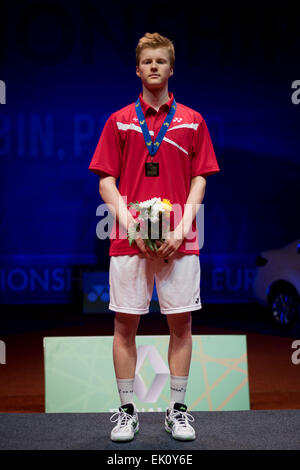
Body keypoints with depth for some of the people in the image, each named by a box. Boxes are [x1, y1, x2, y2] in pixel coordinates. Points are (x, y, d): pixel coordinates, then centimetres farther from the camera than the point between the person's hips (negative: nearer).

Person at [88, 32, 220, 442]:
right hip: (128, 239, 0)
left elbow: (199, 180, 5)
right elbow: (106, 180, 5)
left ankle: (177, 410, 17)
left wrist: (183, 226, -10)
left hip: (179, 240, 0)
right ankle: (127, 411, 15)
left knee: (181, 322, 3)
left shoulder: (192, 121, 9)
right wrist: (128, 220, -11)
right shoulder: (119, 121, 9)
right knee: (125, 323, 3)